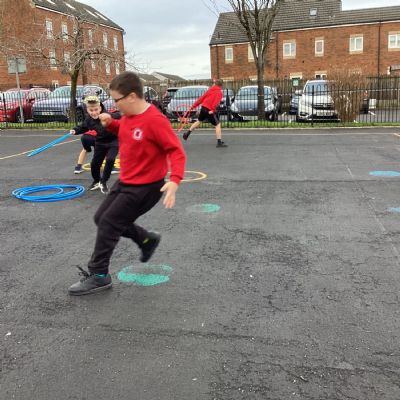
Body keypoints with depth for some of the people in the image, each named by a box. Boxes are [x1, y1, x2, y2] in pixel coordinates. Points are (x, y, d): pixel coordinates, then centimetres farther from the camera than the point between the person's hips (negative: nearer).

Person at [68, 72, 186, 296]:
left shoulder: (155, 120, -24)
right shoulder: (128, 115, 2)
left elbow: (177, 151, -25)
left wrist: (175, 180, -39)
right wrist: (110, 123, 1)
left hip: (145, 187, -9)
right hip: (125, 182, 10)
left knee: (108, 223, -8)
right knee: (102, 218, 16)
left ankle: (99, 276, 9)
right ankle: (147, 240, 30)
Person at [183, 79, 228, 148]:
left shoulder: (210, 90, 15)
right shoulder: (219, 93, -4)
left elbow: (201, 98, 17)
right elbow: (216, 101, -21)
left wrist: (193, 106, 20)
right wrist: (212, 110, -31)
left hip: (203, 108, 7)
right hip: (210, 110, -7)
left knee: (199, 121, 28)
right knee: (218, 125, -2)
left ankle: (187, 133, 37)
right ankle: (219, 142, -7)